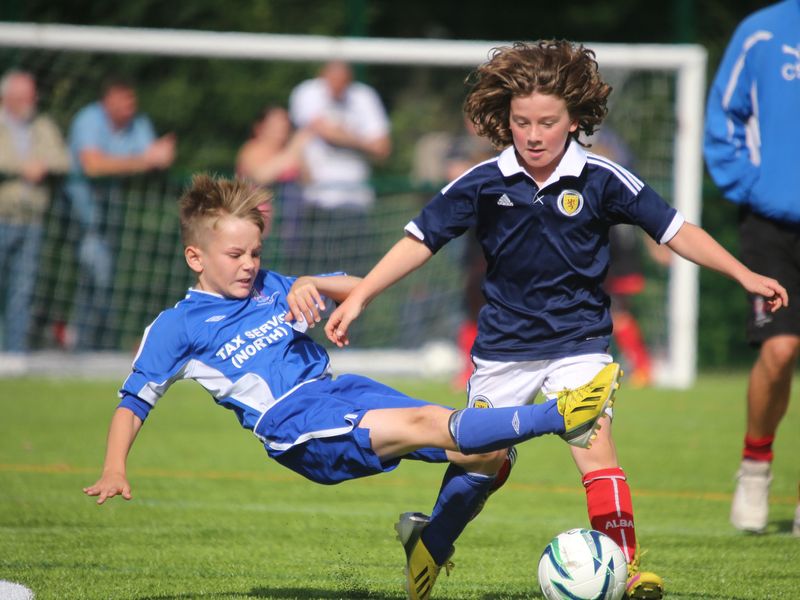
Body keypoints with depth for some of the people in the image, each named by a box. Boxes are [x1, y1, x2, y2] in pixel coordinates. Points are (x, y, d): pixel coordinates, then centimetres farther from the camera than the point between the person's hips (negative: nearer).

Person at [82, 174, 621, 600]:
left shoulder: (271, 288, 21)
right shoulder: (178, 327, 8)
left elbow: (357, 289, 19)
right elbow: (134, 402, 7)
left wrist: (312, 285, -3)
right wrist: (114, 473, -7)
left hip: (341, 390, 7)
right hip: (295, 426, -7)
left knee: (486, 453, -8)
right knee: (427, 424, -30)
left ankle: (431, 543, 11)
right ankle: (558, 416, -43)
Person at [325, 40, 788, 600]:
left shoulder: (601, 179, -10)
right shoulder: (482, 184, -8)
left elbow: (675, 230, -5)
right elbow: (420, 240, -2)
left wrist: (744, 275, -10)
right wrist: (358, 298, -7)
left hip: (578, 342, -1)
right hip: (504, 344, 2)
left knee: (596, 447, -18)